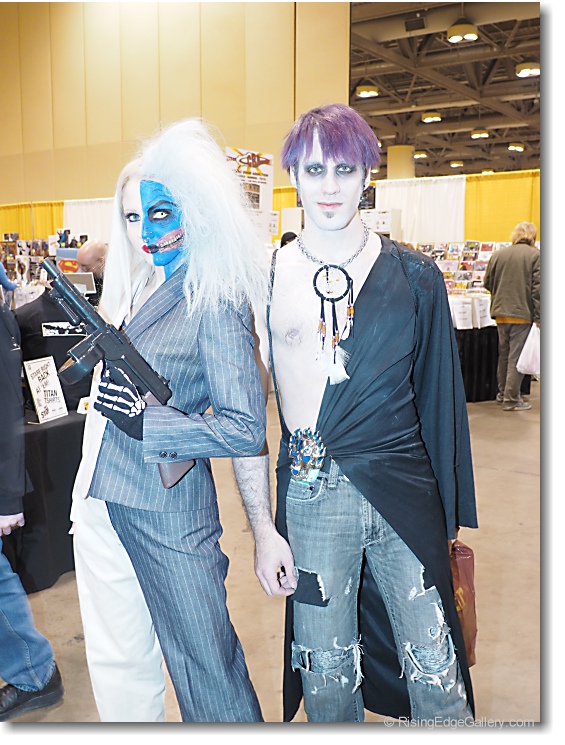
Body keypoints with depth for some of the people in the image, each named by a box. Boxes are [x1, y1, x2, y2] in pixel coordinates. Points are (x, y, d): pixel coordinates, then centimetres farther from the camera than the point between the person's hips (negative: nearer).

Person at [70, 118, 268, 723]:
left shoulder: (215, 306, -16)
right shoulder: (143, 287, 9)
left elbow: (246, 431, -21)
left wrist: (142, 420, -22)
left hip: (167, 510, -8)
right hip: (102, 502, 8)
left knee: (205, 662, 9)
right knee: (118, 661, 20)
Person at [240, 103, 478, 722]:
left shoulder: (414, 277, 2)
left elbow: (440, 399, 5)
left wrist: (454, 519, 6)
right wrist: (263, 528, -3)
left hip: (404, 491, 1)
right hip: (309, 499, 0)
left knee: (437, 678, 9)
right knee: (327, 679, 16)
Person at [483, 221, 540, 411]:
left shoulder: (498, 254, 4)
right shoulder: (536, 255, -7)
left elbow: (487, 282, 10)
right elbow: (537, 288, -12)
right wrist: (538, 317, -9)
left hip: (500, 312, 4)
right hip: (523, 313, -4)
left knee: (504, 354, 17)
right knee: (516, 358, 0)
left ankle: (502, 393, 27)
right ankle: (511, 400, 3)